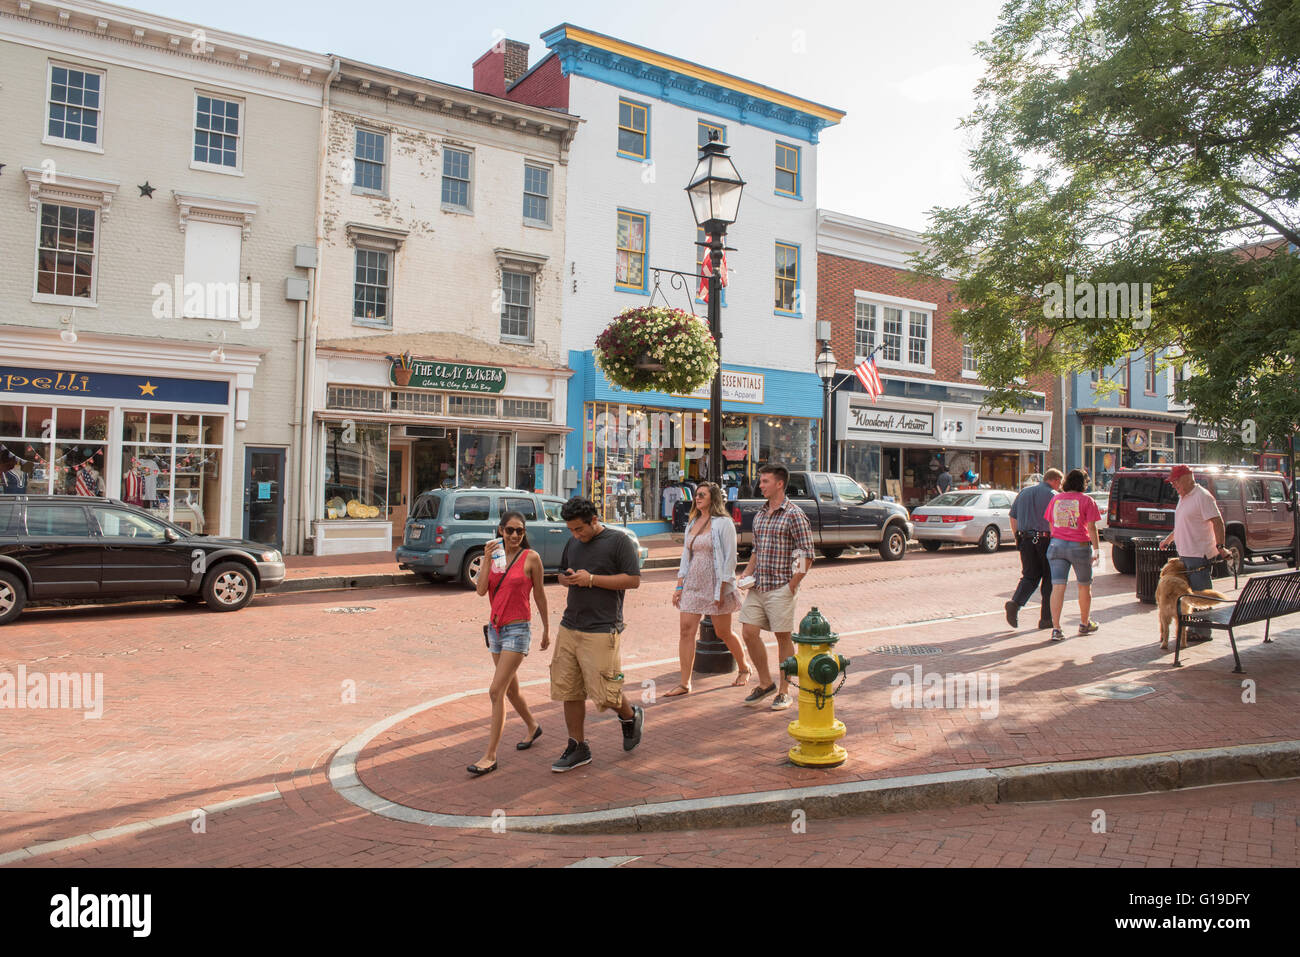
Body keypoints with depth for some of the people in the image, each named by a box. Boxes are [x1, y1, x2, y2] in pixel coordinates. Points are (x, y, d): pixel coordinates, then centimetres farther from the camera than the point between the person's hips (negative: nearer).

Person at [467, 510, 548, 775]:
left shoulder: (531, 558, -7)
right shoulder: (492, 555, 5)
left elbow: (539, 595, 1)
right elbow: (481, 590, -5)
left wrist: (546, 630, 8)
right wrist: (487, 559, -14)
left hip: (518, 630, -6)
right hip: (495, 628, 6)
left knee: (496, 691, -12)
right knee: (510, 689, 18)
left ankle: (490, 756, -6)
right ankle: (532, 727, 43)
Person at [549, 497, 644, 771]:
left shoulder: (619, 541, -6)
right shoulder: (572, 543, 14)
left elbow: (634, 580, -11)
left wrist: (591, 579, -15)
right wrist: (568, 578, 0)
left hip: (601, 630, -6)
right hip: (569, 627, 6)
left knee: (603, 694, -4)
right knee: (569, 691, 7)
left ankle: (631, 717, 27)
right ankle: (578, 748, 19)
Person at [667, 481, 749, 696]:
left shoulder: (723, 523, -8)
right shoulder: (692, 524, 12)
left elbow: (730, 558, -11)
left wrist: (722, 589, -16)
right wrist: (679, 586, 9)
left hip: (716, 585, -6)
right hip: (693, 585, 6)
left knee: (723, 633, 6)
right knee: (686, 631, -4)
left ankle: (744, 669, 31)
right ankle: (684, 684, 0)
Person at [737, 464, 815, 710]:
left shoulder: (793, 514, -8)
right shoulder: (759, 515, 13)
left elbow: (807, 554, -10)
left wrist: (792, 586, -12)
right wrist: (746, 573, 7)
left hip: (780, 587, -7)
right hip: (757, 587, 7)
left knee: (783, 637, 3)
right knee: (749, 633, 3)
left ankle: (784, 692, 15)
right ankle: (765, 683, 21)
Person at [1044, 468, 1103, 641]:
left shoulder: (1055, 499, 9)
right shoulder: (1086, 500, -4)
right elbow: (1091, 527, -6)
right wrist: (1096, 549, -1)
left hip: (1057, 545, 3)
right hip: (1079, 546, -3)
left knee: (1058, 587, -2)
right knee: (1085, 586, 16)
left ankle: (1055, 628, -11)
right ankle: (1084, 624, 30)